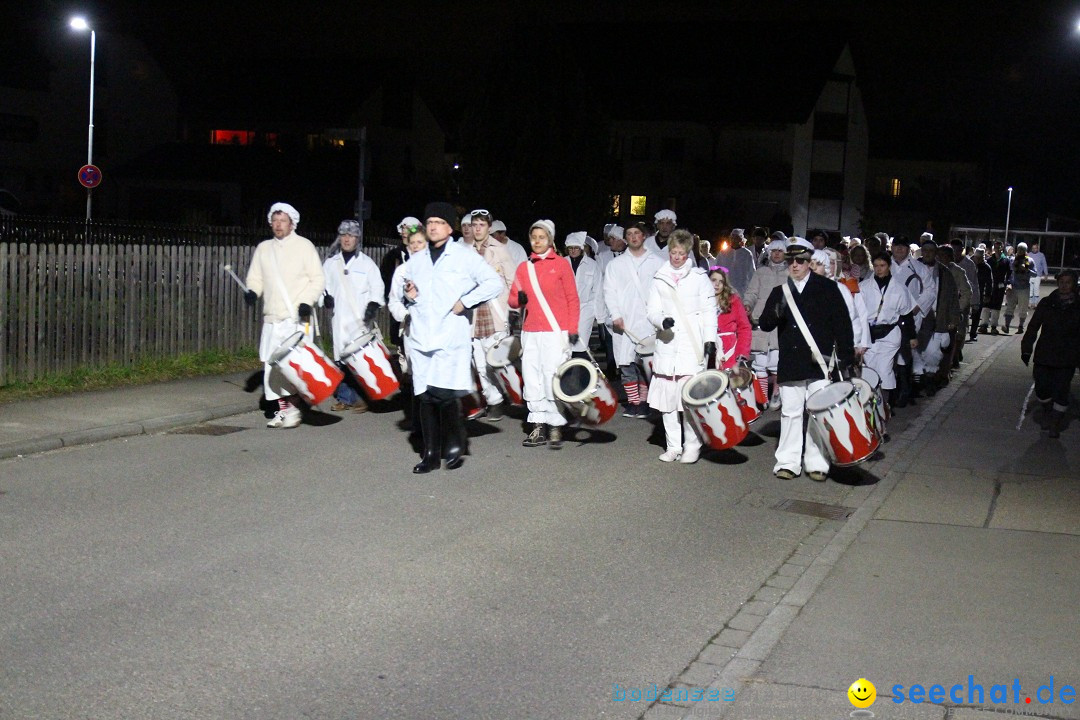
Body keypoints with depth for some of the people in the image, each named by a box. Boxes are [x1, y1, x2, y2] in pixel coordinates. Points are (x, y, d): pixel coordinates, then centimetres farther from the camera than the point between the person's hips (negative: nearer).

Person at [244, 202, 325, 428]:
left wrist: (307, 301, -14)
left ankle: (293, 407, -5)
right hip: (272, 317, 5)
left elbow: (318, 280, 0)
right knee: (272, 365, 2)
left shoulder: (304, 246, 1)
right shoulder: (263, 248, 13)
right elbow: (255, 278, 17)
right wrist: (252, 291, -5)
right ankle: (282, 408, 11)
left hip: (296, 317, -5)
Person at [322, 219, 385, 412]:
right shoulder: (330, 263, 15)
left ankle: (361, 397, -4)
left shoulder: (366, 263, 5)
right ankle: (344, 397, 10)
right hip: (340, 319, 3)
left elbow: (377, 287, 3)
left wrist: (373, 305, -13)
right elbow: (324, 285, 20)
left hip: (360, 320, -3)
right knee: (342, 358, 2)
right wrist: (325, 296, -1)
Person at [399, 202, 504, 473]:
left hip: (452, 337, -5)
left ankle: (454, 447, 4)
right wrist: (409, 295, 6)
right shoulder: (415, 261, 19)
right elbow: (404, 295, 30)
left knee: (446, 394, -14)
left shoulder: (465, 255, 4)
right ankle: (430, 453, 10)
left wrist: (464, 301, -8)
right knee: (425, 395, 3)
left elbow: (495, 283, -1)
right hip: (421, 337, 5)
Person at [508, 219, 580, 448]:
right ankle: (538, 428, 11)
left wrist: (572, 329, -7)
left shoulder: (561, 264, 1)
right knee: (531, 378, 3)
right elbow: (513, 300, 14)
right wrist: (519, 299, -9)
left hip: (555, 332, -4)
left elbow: (573, 299, 1)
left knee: (553, 377, -8)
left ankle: (555, 428, 0)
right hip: (530, 333, 4)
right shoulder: (524, 268, 12)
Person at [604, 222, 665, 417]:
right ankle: (633, 402, 9)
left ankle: (643, 402, -1)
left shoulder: (657, 262, 9)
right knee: (626, 364, 1)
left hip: (649, 322, -2)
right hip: (623, 323, 2)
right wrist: (615, 315, -8)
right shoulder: (616, 264, 13)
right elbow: (609, 291, 6)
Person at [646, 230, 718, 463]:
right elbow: (652, 311, 8)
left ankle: (692, 446, 0)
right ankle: (673, 446, 13)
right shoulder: (659, 279, 12)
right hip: (667, 346, 3)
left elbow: (709, 310, 6)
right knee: (667, 397, 3)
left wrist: (710, 339, -4)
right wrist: (662, 321, -14)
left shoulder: (699, 277, 7)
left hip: (693, 347, -2)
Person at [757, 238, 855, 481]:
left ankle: (816, 463, 9)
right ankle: (788, 462, 11)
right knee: (790, 413, 5)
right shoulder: (779, 292, 10)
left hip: (820, 363, -2)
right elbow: (765, 324, 2)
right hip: (790, 365, 2)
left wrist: (846, 357, -2)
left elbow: (842, 324, 2)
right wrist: (777, 313, -20)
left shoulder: (828, 288, 3)